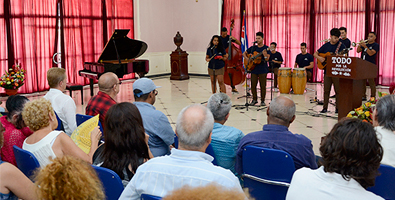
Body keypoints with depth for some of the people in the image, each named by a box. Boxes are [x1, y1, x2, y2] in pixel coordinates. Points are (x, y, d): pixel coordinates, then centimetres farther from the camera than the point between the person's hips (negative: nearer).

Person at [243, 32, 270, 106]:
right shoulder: (253, 48, 8)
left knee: (263, 86, 1)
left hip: (263, 70, -3)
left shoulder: (266, 48, -2)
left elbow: (267, 59, -12)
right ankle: (254, 99, 20)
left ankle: (262, 101, 12)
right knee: (253, 85, 5)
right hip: (254, 69, 3)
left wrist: (265, 55, -33)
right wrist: (247, 58, -3)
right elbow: (244, 53, 16)